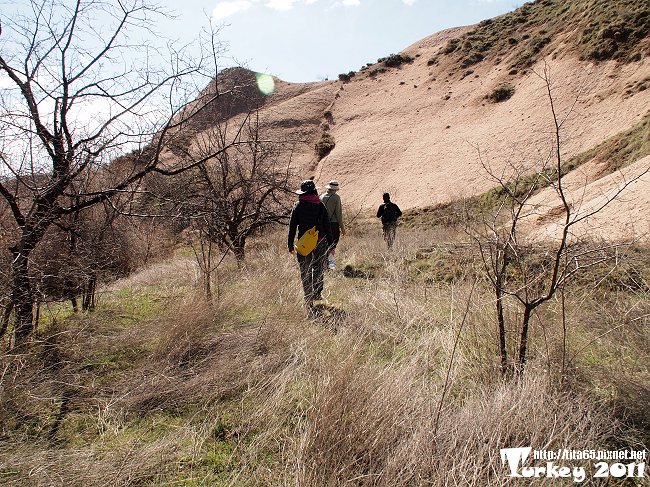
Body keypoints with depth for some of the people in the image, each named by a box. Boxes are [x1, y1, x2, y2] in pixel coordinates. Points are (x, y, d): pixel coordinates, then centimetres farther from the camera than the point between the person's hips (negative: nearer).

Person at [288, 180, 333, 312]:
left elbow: (292, 226, -3)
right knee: (319, 267, 17)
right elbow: (327, 226, 3)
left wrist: (290, 245, 3)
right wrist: (330, 244, 9)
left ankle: (309, 299, 6)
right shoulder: (320, 205, 2)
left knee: (305, 271, 6)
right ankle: (317, 293, 12)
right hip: (320, 242, 1)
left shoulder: (298, 206, -2)